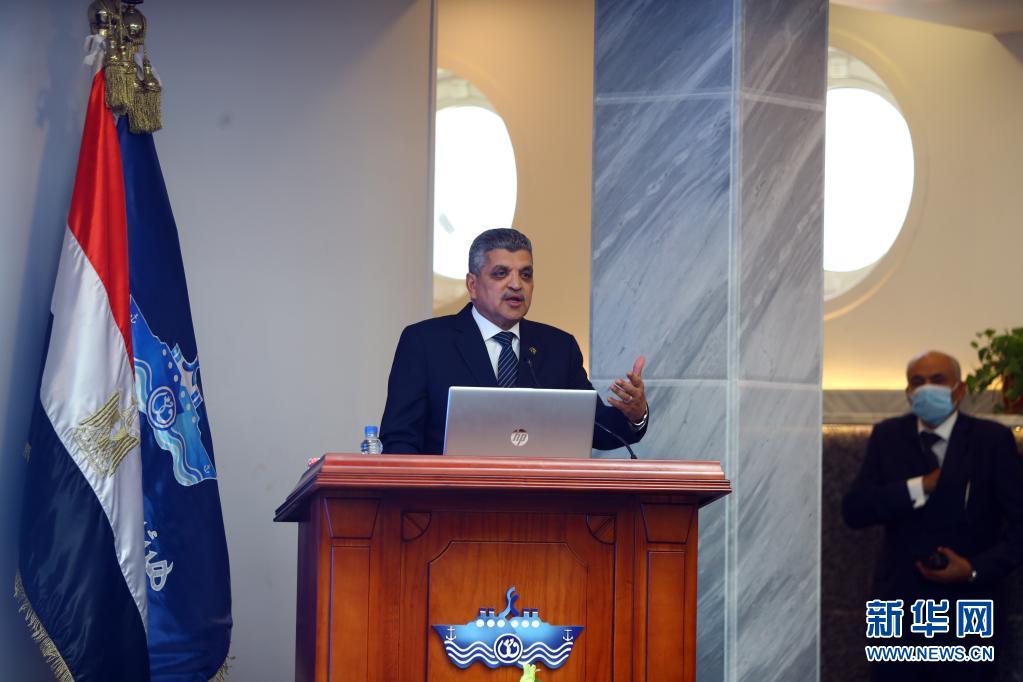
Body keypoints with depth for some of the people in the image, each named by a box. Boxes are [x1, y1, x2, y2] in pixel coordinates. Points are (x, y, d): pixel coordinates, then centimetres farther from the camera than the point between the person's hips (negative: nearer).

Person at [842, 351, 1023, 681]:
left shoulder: (992, 440, -3)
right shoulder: (888, 436, 5)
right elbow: (854, 510, -4)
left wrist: (976, 568, -17)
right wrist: (922, 486, -15)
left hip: (965, 616, -2)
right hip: (898, 605, 2)